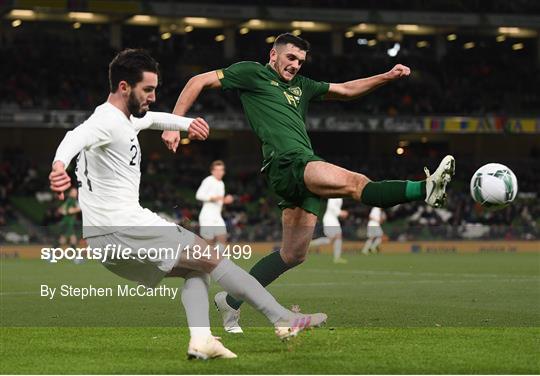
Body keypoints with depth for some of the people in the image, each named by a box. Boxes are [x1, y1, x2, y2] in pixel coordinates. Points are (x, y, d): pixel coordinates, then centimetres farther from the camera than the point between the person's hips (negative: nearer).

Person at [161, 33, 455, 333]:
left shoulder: (300, 85, 29)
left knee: (294, 254, 7)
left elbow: (346, 90, 33)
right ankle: (425, 189, -46)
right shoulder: (252, 73, 10)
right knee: (356, 183, -27)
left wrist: (388, 76, 20)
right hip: (286, 162, -9)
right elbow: (199, 82, 7)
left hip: (305, 166, 9)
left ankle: (231, 301, 17)